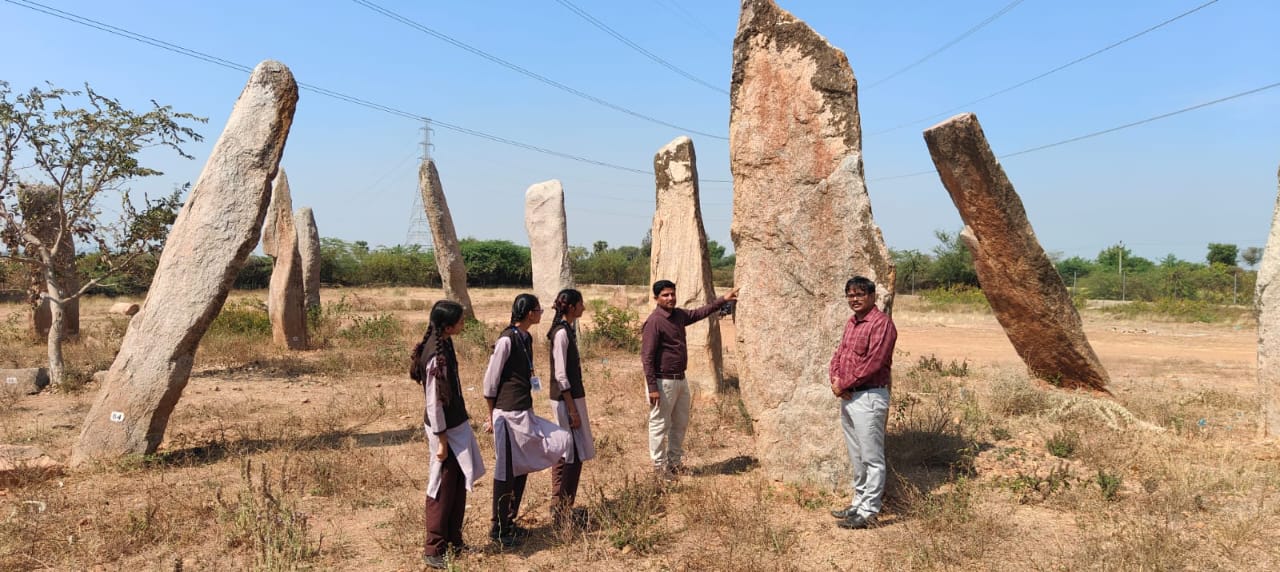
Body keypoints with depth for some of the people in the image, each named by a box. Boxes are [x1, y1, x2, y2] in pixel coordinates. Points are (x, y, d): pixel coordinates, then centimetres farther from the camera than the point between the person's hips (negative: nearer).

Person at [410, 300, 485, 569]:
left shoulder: (443, 344, 3)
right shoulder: (437, 356, -26)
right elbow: (434, 403, -22)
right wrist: (441, 440, -17)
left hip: (456, 424, 9)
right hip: (445, 428, -9)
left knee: (458, 485, 17)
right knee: (443, 488, 4)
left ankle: (454, 541, 31)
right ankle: (434, 549, 17)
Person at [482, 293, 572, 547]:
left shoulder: (526, 338, 9)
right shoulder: (507, 340, -16)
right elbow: (490, 380, -12)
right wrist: (492, 416, -7)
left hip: (525, 412, 9)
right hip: (509, 413, -9)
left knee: (521, 468, 15)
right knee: (506, 471, 1)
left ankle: (509, 522, 27)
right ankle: (499, 528, 13)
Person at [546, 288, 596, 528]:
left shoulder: (567, 330, 11)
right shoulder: (562, 333, -17)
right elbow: (561, 375, -20)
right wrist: (572, 409, -19)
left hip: (571, 395, 10)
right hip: (567, 398, -10)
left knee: (567, 453, 14)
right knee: (571, 454, -4)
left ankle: (561, 508, 23)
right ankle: (561, 510, 4)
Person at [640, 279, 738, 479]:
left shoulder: (679, 315, 6)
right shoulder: (654, 322, -18)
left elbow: (699, 313, 25)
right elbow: (647, 357, -19)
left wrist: (723, 299, 20)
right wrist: (652, 388, -22)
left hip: (681, 379, 9)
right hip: (663, 382, -9)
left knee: (681, 423, 18)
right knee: (660, 425, 3)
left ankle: (675, 461, 32)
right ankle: (659, 466, 15)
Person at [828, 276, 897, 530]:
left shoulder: (881, 323, -14)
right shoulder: (851, 322, 15)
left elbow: (873, 363, -21)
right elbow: (839, 353, 16)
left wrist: (844, 384, -14)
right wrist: (836, 379, -4)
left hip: (868, 397, -9)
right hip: (848, 397, 9)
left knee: (872, 458, -1)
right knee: (856, 456, 18)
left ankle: (869, 512, 4)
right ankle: (859, 502, 29)